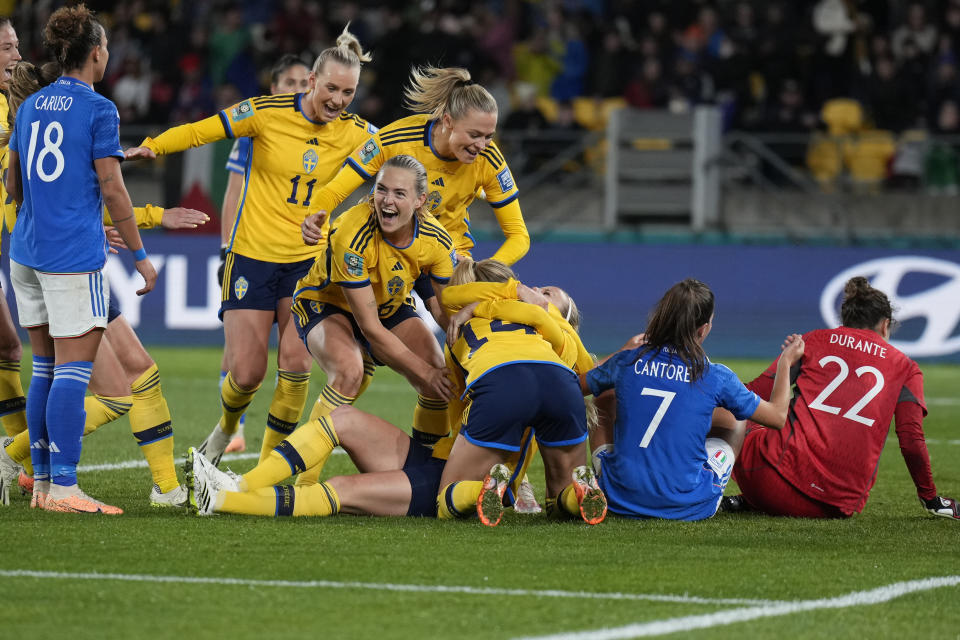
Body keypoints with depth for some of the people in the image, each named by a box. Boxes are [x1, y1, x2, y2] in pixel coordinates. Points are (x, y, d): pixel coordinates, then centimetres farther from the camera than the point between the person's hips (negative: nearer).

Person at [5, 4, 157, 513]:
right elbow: (112, 190, -10)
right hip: (74, 257, -7)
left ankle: (42, 482, 14)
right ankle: (63, 489, -11)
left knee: (45, 368, 12)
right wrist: (140, 256, -2)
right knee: (74, 369, -7)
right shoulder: (98, 111, -8)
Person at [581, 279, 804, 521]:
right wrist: (786, 362, 23)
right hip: (686, 506, -2)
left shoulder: (628, 361, -1)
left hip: (620, 500, 2)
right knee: (735, 423, 23)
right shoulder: (716, 377, -7)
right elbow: (778, 415, 7)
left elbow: (575, 388, 19)